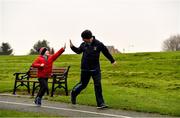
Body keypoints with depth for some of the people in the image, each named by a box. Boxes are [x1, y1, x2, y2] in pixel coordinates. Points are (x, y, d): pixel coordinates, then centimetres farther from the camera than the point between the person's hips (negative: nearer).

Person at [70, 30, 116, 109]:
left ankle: (100, 103, 0)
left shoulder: (98, 44, -8)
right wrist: (72, 47, 3)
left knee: (98, 85, -4)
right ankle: (73, 93, 36)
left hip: (95, 69, -1)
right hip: (85, 69, 1)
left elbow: (106, 52, 5)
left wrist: (112, 61, 14)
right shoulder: (83, 45, -1)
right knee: (83, 84, 8)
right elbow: (78, 51, 20)